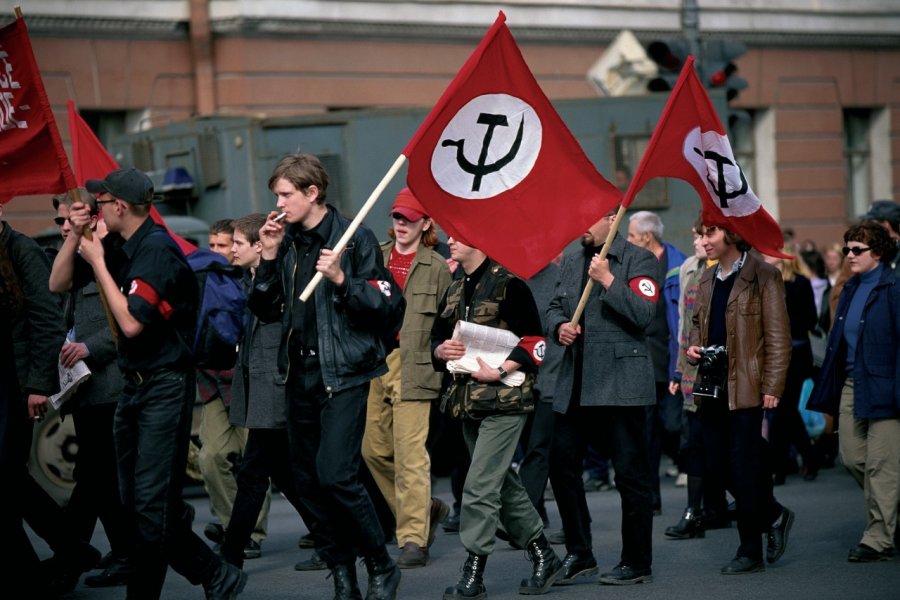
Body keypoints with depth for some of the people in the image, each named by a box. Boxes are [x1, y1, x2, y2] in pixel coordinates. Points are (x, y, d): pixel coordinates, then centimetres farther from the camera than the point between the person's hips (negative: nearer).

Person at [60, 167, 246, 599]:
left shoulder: (158, 250, -17)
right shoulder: (119, 246, 8)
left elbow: (131, 322, -24)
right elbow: (59, 283, 14)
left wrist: (98, 262, -16)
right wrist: (75, 236, -1)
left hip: (165, 387, -9)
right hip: (134, 385, 9)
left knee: (150, 503, -8)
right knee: (136, 502, 10)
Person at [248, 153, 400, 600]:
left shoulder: (355, 238, -7)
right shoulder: (287, 243, 10)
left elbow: (381, 306, -10)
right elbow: (266, 310, 10)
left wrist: (342, 280, -24)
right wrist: (268, 260, -2)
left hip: (343, 374, -7)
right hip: (300, 375, 7)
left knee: (335, 476, -16)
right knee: (308, 482, 7)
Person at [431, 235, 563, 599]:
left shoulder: (508, 284, -9)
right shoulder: (454, 291, 15)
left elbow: (534, 342, -12)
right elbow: (436, 338, 20)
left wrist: (501, 371, -21)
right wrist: (441, 350, -2)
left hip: (504, 398, -8)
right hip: (467, 400, 8)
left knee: (480, 486, -12)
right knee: (504, 486, 14)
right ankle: (543, 557, 26)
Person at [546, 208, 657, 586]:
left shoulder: (639, 260, -3)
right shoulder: (571, 261, 17)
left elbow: (644, 314, -14)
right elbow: (555, 307, 21)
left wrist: (607, 280, -18)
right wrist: (559, 326, -1)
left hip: (620, 383, -7)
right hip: (575, 385, 7)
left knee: (630, 473, -1)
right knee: (562, 465, 6)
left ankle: (637, 562, 8)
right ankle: (579, 554, 17)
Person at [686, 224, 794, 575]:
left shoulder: (763, 277, -7)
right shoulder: (708, 279, 15)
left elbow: (778, 336, -9)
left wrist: (772, 387, -14)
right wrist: (693, 347, 5)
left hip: (746, 387, -7)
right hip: (712, 385, 7)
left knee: (744, 465, -4)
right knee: (716, 464, 7)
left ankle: (751, 552, 5)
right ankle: (773, 516, 27)